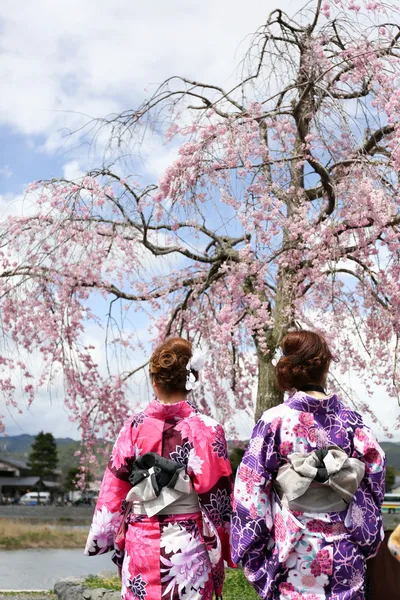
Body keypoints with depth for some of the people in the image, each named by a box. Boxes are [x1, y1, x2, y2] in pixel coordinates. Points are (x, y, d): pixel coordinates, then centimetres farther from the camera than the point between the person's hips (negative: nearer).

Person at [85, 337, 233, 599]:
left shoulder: (134, 427, -3)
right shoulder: (207, 429, -8)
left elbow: (112, 490, 2)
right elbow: (217, 496, -7)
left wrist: (100, 538, 14)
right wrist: (225, 548, 4)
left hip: (141, 545, 2)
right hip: (189, 546, -2)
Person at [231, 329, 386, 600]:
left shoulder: (274, 421, -10)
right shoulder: (351, 421, -2)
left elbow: (251, 487, -9)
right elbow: (374, 480, 2)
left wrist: (251, 548, 0)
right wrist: (366, 540, 13)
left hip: (293, 549, -2)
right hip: (345, 550, 2)